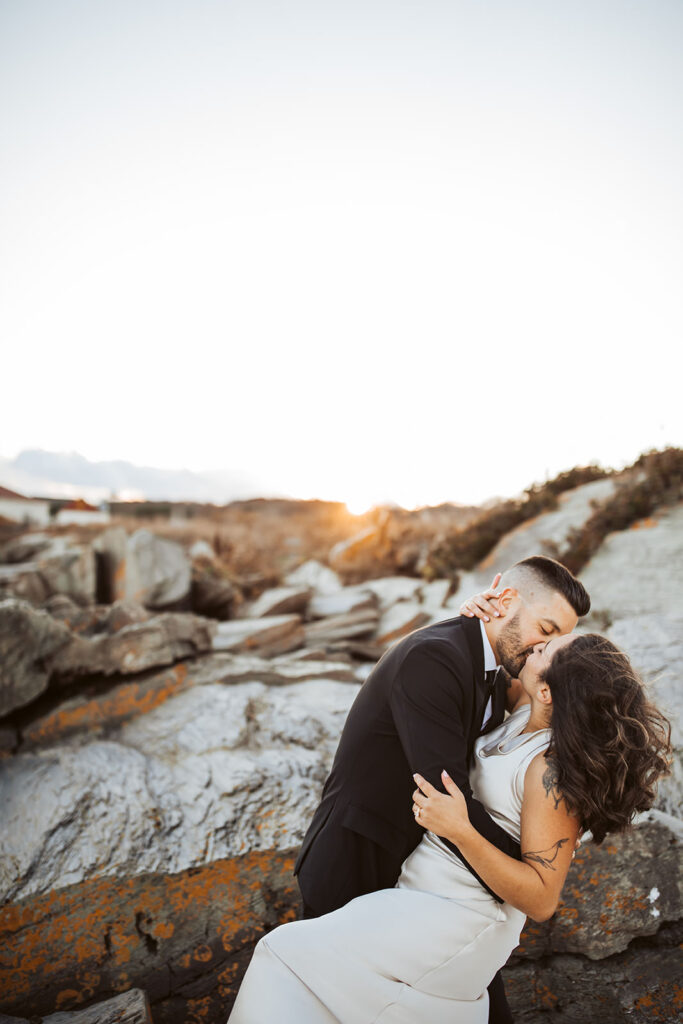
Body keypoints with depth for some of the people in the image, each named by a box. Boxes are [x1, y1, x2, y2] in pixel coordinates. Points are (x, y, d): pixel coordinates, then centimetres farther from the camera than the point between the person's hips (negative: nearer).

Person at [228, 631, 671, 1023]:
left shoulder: (554, 772, -29)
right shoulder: (528, 712, -7)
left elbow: (540, 900, -25)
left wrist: (460, 830, -34)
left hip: (455, 919, -8)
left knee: (293, 957, -10)